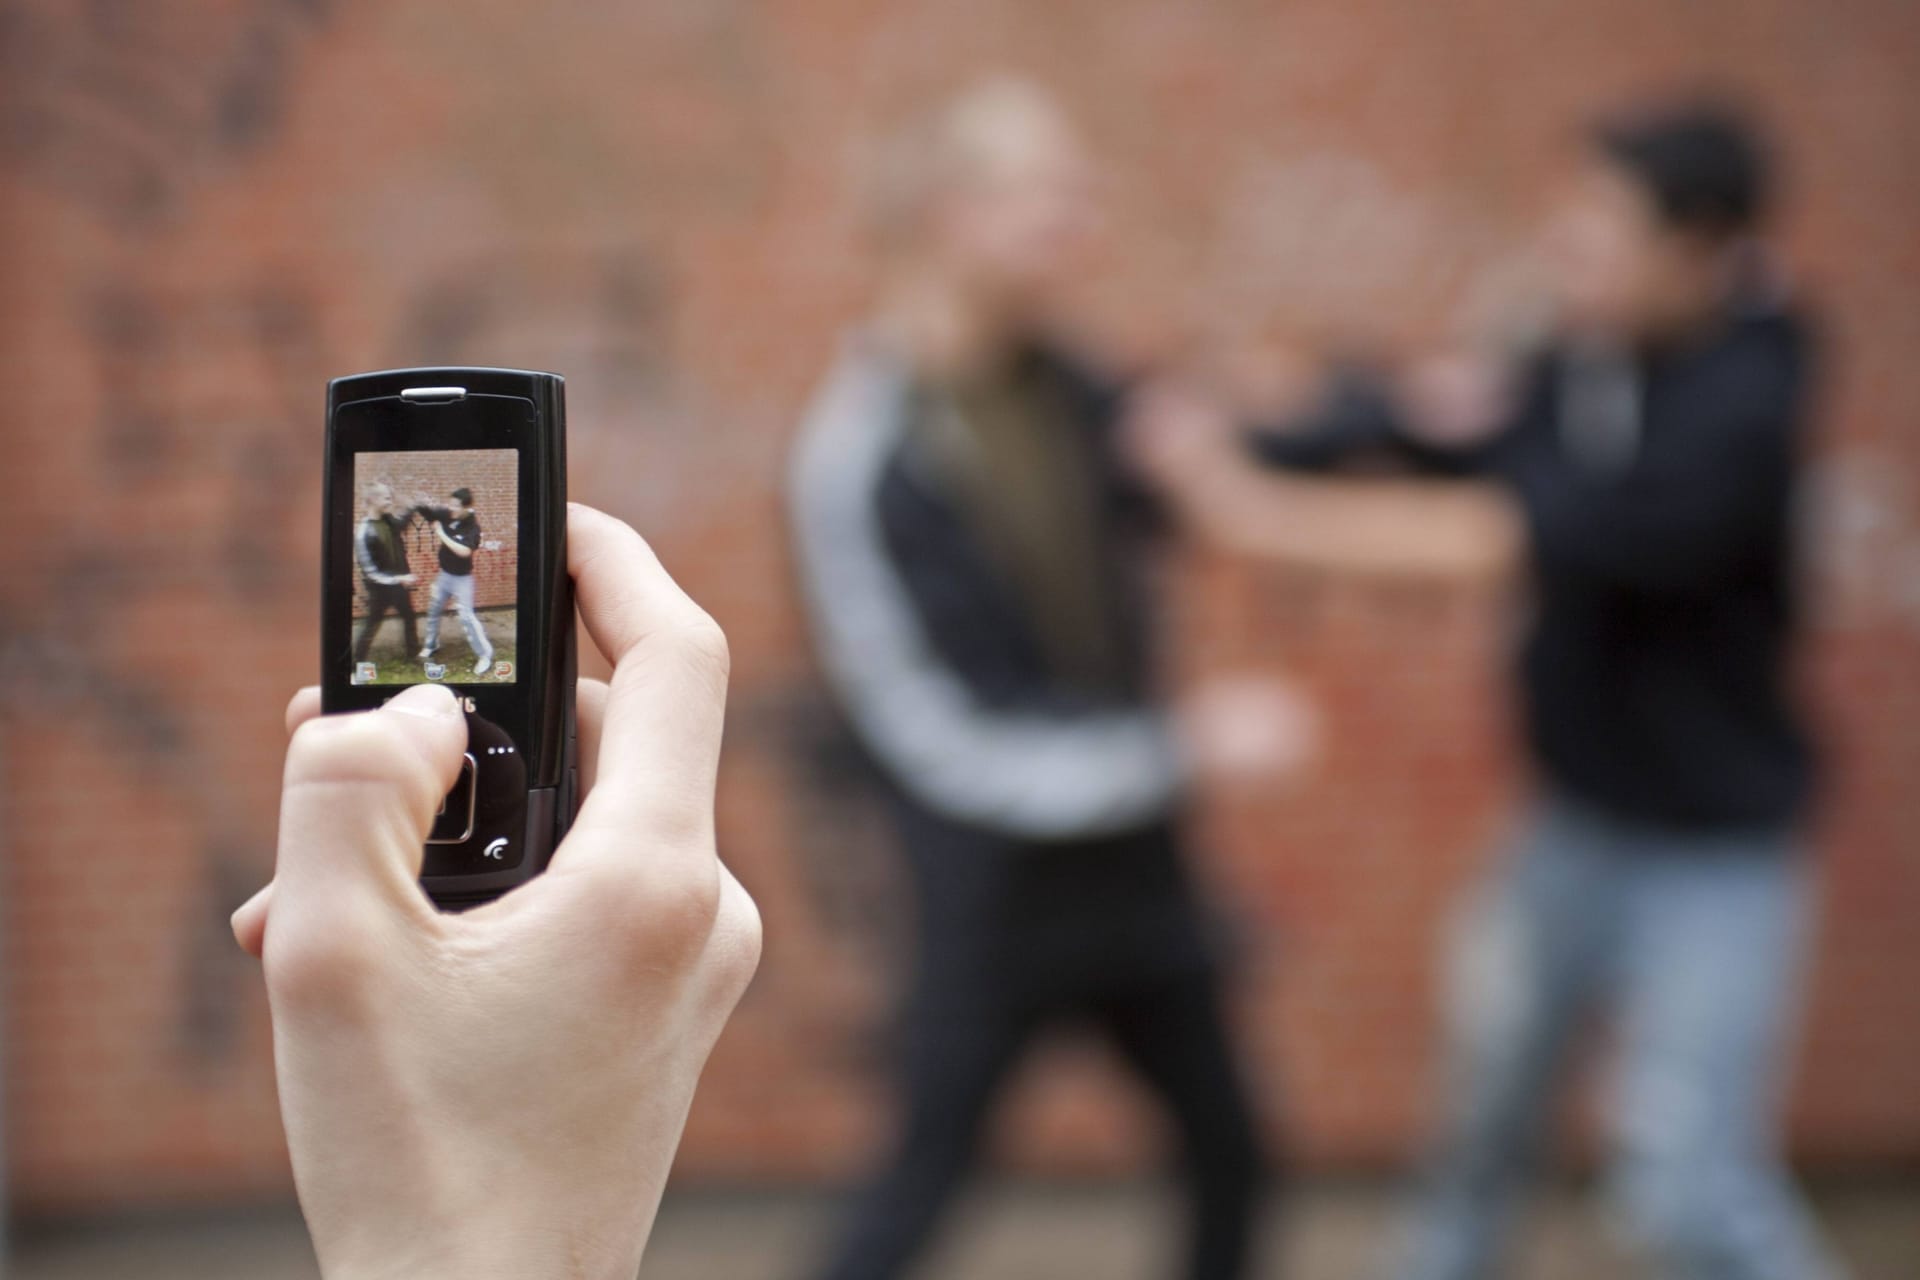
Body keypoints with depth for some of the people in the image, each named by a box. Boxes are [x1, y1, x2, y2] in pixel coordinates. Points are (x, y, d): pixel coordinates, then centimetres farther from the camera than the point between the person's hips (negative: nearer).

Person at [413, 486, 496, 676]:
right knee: (433, 610, 20)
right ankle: (431, 644, 42)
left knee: (466, 616, -9)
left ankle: (485, 655, -1)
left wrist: (442, 535, -31)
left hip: (461, 578, -6)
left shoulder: (473, 527, -25)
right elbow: (425, 509, -5)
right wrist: (413, 503, -28)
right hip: (444, 574, 6)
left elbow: (464, 551, -37)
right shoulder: (446, 515, -10)